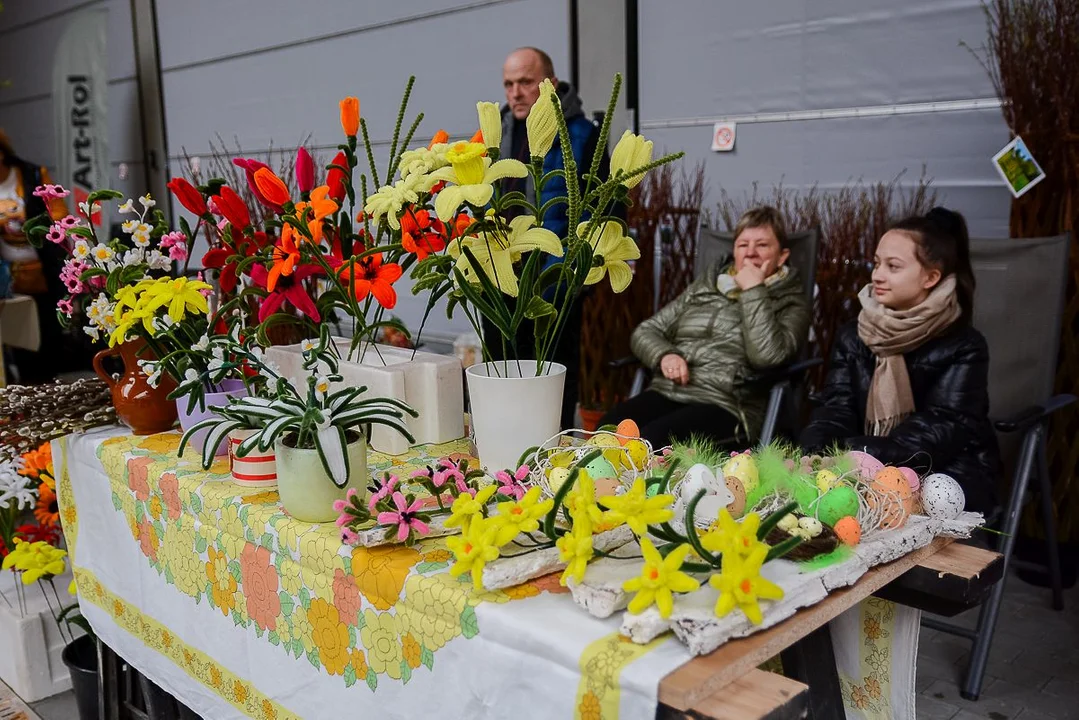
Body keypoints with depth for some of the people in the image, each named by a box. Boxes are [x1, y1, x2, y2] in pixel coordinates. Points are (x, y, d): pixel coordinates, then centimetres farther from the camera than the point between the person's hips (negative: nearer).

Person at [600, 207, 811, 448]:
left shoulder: (790, 302, 8)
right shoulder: (703, 287, 21)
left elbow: (768, 355, -13)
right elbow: (645, 332, 19)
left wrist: (753, 291, -6)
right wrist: (665, 355, -3)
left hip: (727, 405, -4)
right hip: (666, 392, 4)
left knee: (648, 442, -35)